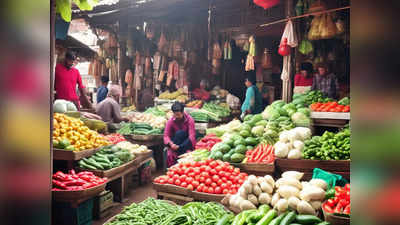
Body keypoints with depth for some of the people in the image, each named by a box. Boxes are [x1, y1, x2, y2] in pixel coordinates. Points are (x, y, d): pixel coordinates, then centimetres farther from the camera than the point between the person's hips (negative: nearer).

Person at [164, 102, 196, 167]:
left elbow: (192, 135, -24)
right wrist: (171, 144, -34)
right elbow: (166, 135, -11)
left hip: (187, 142, -2)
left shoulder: (189, 120, -13)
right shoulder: (170, 121, -7)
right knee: (179, 133, -31)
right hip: (176, 142, 2)